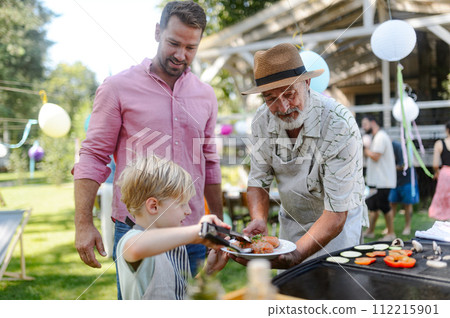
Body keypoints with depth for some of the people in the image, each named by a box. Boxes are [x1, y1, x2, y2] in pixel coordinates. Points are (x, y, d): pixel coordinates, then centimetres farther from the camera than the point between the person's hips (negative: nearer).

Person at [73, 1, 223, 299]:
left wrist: (219, 226, 17)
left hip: (191, 233, 4)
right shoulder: (118, 87, -4)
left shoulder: (206, 95, 8)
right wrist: (83, 224, -10)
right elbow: (93, 157, -3)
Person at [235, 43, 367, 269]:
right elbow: (258, 182, -6)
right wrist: (259, 220, -26)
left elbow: (335, 215, -30)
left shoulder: (339, 126, -30)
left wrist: (297, 254, -42)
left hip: (337, 225, -4)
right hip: (290, 223, 4)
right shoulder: (263, 119, -15)